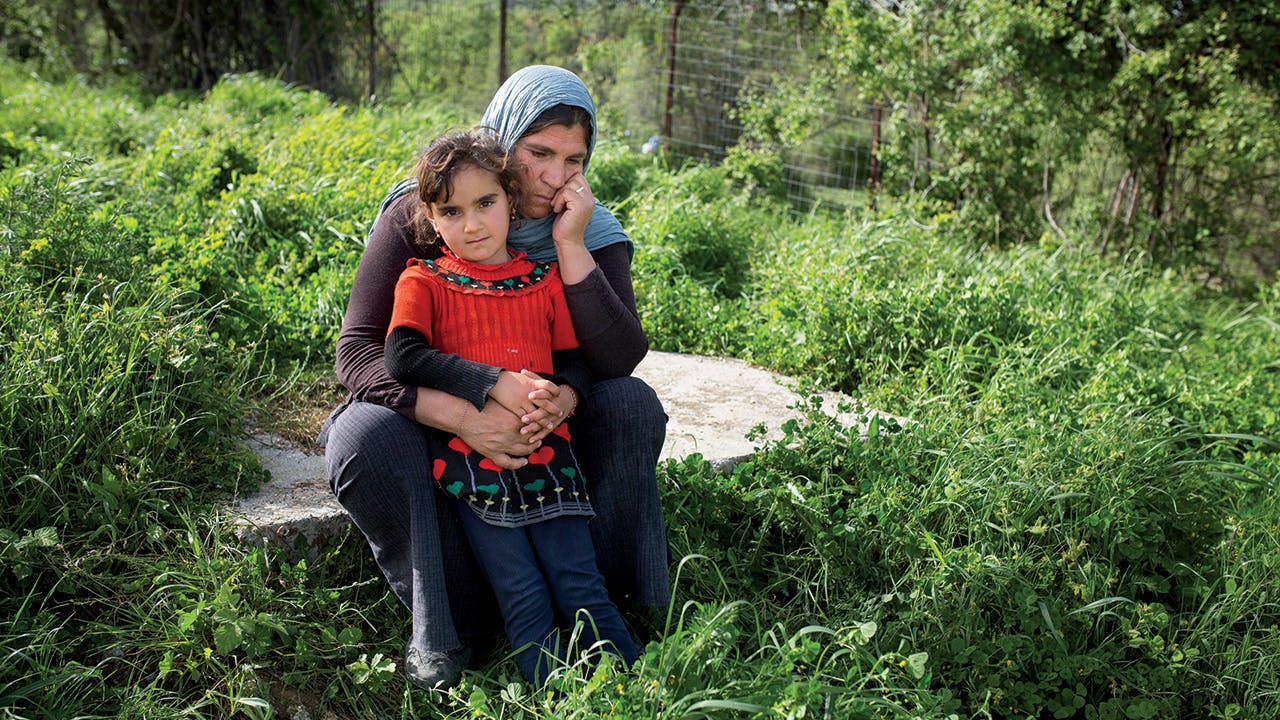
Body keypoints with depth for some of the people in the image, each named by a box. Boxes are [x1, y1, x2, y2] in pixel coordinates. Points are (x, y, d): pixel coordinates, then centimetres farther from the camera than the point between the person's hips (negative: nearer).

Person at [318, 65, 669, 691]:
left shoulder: (591, 232, -8)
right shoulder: (418, 213, -15)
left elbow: (620, 361, -22)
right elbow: (357, 350, -22)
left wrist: (569, 246, -30)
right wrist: (462, 417, -38)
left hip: (543, 428, 2)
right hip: (433, 420, -1)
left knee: (632, 404, -24)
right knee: (362, 440, -33)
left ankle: (611, 597, -10)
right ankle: (445, 623, -13)